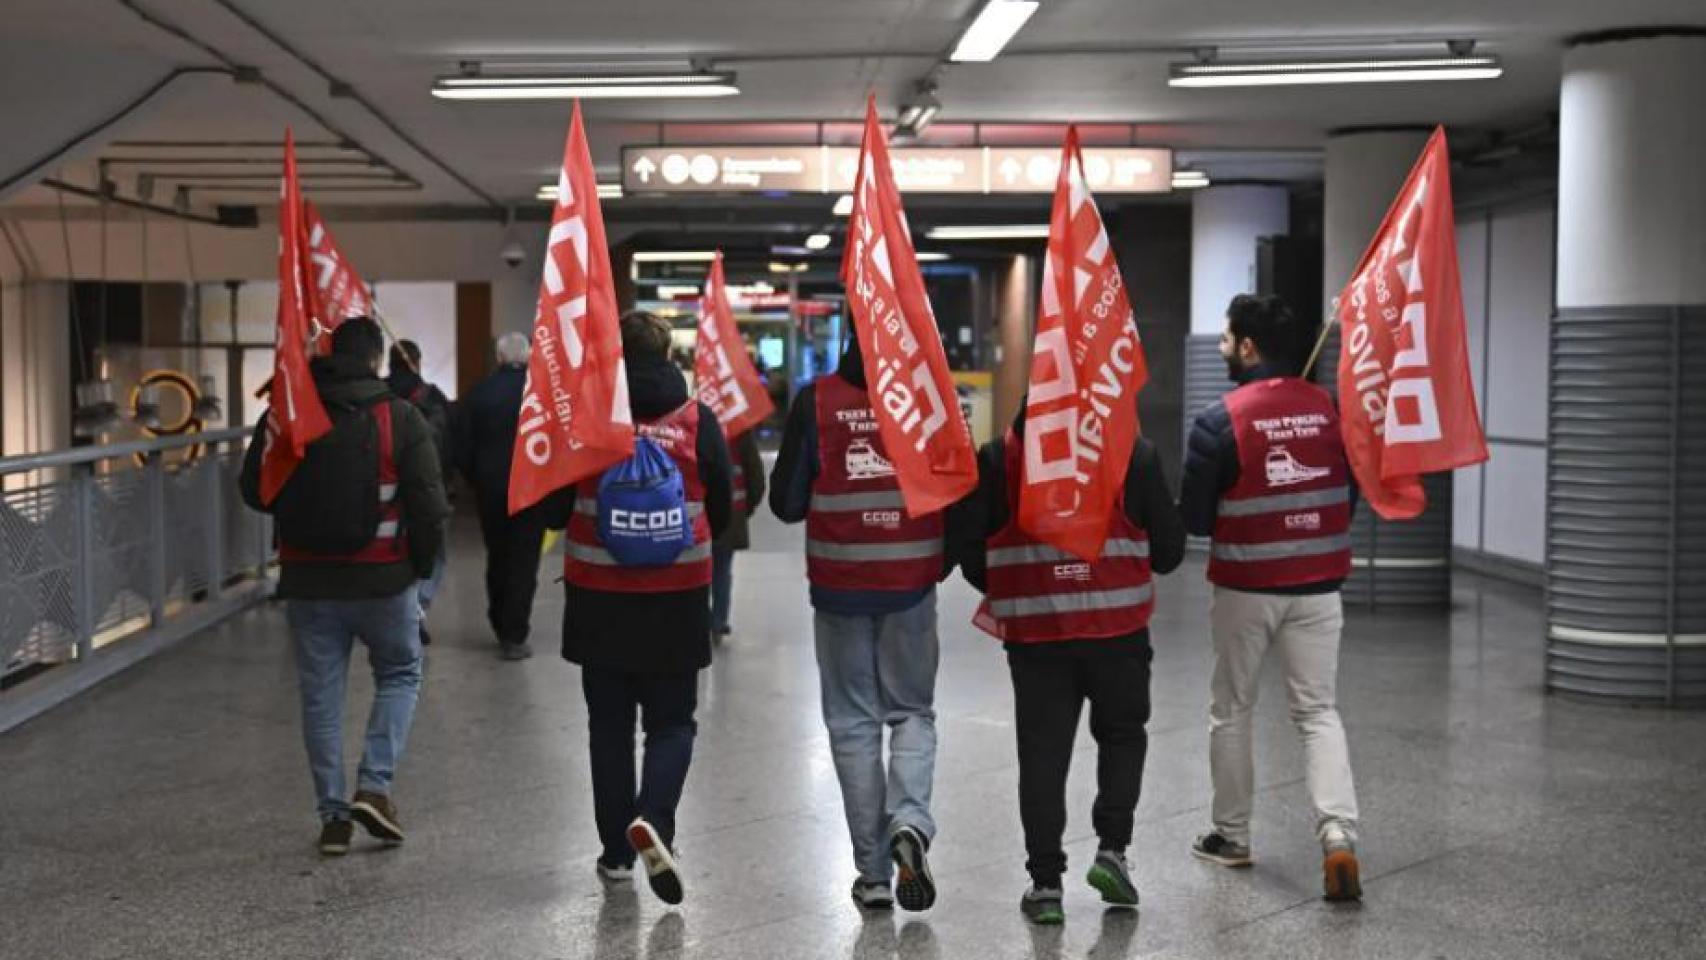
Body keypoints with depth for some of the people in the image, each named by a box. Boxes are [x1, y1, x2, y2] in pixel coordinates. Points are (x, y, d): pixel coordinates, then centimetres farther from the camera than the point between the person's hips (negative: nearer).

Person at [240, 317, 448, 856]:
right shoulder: (400, 419, -9)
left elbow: (255, 493, 8)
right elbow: (429, 507, -10)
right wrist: (421, 564, 5)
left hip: (307, 581, 2)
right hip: (383, 580, -2)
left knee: (320, 694, 11)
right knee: (400, 674, 17)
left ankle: (332, 813, 13)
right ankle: (374, 786, 3)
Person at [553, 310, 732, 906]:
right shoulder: (697, 421, -5)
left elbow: (555, 505, 1)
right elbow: (721, 514, 2)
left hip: (598, 595, 0)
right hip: (678, 595, 0)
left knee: (610, 723, 12)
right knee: (672, 721, 10)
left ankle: (617, 850, 15)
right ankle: (652, 820, -14)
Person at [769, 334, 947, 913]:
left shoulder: (815, 401, -6)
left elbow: (786, 503, -4)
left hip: (839, 588, 0)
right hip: (912, 584, 1)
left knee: (854, 721, 9)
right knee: (912, 711, 15)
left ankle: (873, 872, 10)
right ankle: (910, 820, -11)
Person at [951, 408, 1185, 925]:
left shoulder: (998, 458, -1)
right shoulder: (1134, 453, -2)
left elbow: (966, 541, -1)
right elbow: (1169, 546, 0)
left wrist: (1002, 590, 17)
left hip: (1035, 634, 0)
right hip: (1119, 629, 0)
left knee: (1043, 752, 7)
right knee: (1122, 734, 20)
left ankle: (1046, 882, 7)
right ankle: (1111, 848, 9)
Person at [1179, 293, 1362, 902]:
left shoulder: (1221, 421, -14)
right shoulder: (1330, 410, -1)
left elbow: (1193, 518, -9)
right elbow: (1351, 496, 8)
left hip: (1245, 588, -3)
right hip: (1317, 586, 3)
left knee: (1231, 710, 14)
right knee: (1318, 712, 9)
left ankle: (1231, 835, 24)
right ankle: (1338, 834, -8)